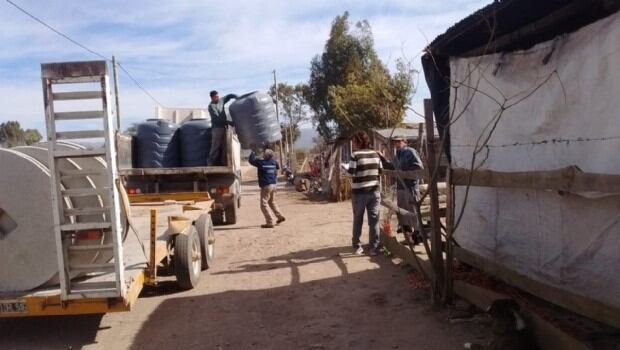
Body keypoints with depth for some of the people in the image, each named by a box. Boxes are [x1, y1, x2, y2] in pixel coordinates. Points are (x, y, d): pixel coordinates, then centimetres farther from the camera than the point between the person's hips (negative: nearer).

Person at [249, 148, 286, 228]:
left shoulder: (261, 163, -12)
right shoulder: (273, 162, 5)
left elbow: (252, 160, 0)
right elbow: (277, 167, 28)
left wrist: (253, 153, 17)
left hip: (266, 186, -8)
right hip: (273, 184, 8)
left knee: (264, 204, -4)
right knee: (272, 202, 25)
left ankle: (269, 222, -7)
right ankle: (280, 216, 28)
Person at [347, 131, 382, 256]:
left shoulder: (355, 155, -11)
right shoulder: (375, 154, 4)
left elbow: (351, 172, -16)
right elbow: (380, 171, 8)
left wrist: (346, 168, 5)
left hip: (359, 192, -3)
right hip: (374, 191, 3)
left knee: (358, 220, 11)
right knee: (374, 219, 6)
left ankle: (357, 246, 18)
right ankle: (374, 247, 7)